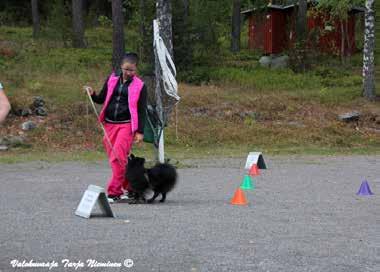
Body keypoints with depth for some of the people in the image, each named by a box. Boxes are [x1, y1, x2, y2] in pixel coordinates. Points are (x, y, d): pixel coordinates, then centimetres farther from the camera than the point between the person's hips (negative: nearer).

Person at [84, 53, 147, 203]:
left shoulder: (140, 86, -2)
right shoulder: (112, 79, 8)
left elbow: (141, 111, -1)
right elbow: (102, 99, 17)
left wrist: (140, 131, -6)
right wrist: (92, 95, -4)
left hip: (126, 125, -5)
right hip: (109, 123, 5)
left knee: (118, 158, -14)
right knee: (113, 158, 8)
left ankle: (114, 193, -9)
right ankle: (131, 188, 24)